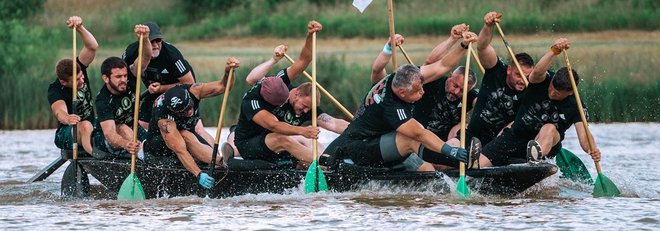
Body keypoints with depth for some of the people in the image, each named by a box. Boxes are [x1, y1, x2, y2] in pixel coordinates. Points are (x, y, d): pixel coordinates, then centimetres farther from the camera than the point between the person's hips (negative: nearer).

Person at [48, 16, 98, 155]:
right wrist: (67, 119, -63)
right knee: (85, 126, -39)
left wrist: (80, 28, -34)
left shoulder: (78, 69, -5)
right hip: (66, 135, -6)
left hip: (92, 127, 6)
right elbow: (59, 111, -39)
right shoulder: (55, 91, -20)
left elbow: (92, 47, -17)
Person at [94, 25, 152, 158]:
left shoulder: (129, 79, -13)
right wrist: (125, 144, -62)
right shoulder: (103, 101, -27)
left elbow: (145, 58, -27)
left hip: (134, 129, 9)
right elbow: (109, 133, -40)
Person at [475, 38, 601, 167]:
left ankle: (536, 157, -67)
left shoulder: (575, 107, -8)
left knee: (549, 128, -42)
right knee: (479, 163, -24)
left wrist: (591, 150, -40)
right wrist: (553, 51, -49)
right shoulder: (543, 81, -8)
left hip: (547, 144, -1)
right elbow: (537, 72, -32)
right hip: (516, 136, 1)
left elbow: (583, 136, -17)